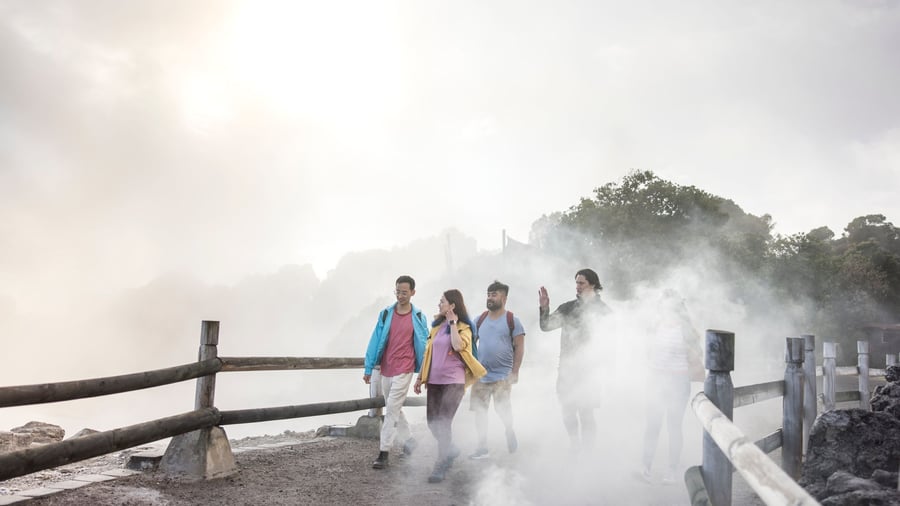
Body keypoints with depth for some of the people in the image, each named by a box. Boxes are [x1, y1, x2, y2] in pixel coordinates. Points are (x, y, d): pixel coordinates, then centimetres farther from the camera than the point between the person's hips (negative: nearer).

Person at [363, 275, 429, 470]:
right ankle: (409, 442, 32)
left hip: (404, 370, -4)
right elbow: (375, 341, 4)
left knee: (392, 409, -8)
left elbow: (424, 346, 4)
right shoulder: (385, 314, 2)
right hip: (385, 369, 4)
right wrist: (368, 368, 3)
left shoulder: (418, 318, -2)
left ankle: (384, 452, -5)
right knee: (394, 409, 16)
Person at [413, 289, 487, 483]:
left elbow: (458, 346, -26)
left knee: (443, 423, -8)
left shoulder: (463, 327, -4)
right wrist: (420, 377, 15)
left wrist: (453, 323, -16)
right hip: (434, 380, 6)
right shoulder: (437, 326, 14)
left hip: (453, 381, -6)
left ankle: (441, 467, 3)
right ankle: (450, 450, 31)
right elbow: (428, 353, 17)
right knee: (432, 422, 6)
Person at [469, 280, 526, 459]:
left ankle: (510, 433, 29)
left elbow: (519, 347, -3)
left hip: (503, 375, -4)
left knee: (502, 409, -3)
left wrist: (515, 371, -8)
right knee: (479, 410, 3)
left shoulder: (512, 320, -3)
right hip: (481, 374, 4)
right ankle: (482, 448, 14)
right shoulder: (480, 320, 8)